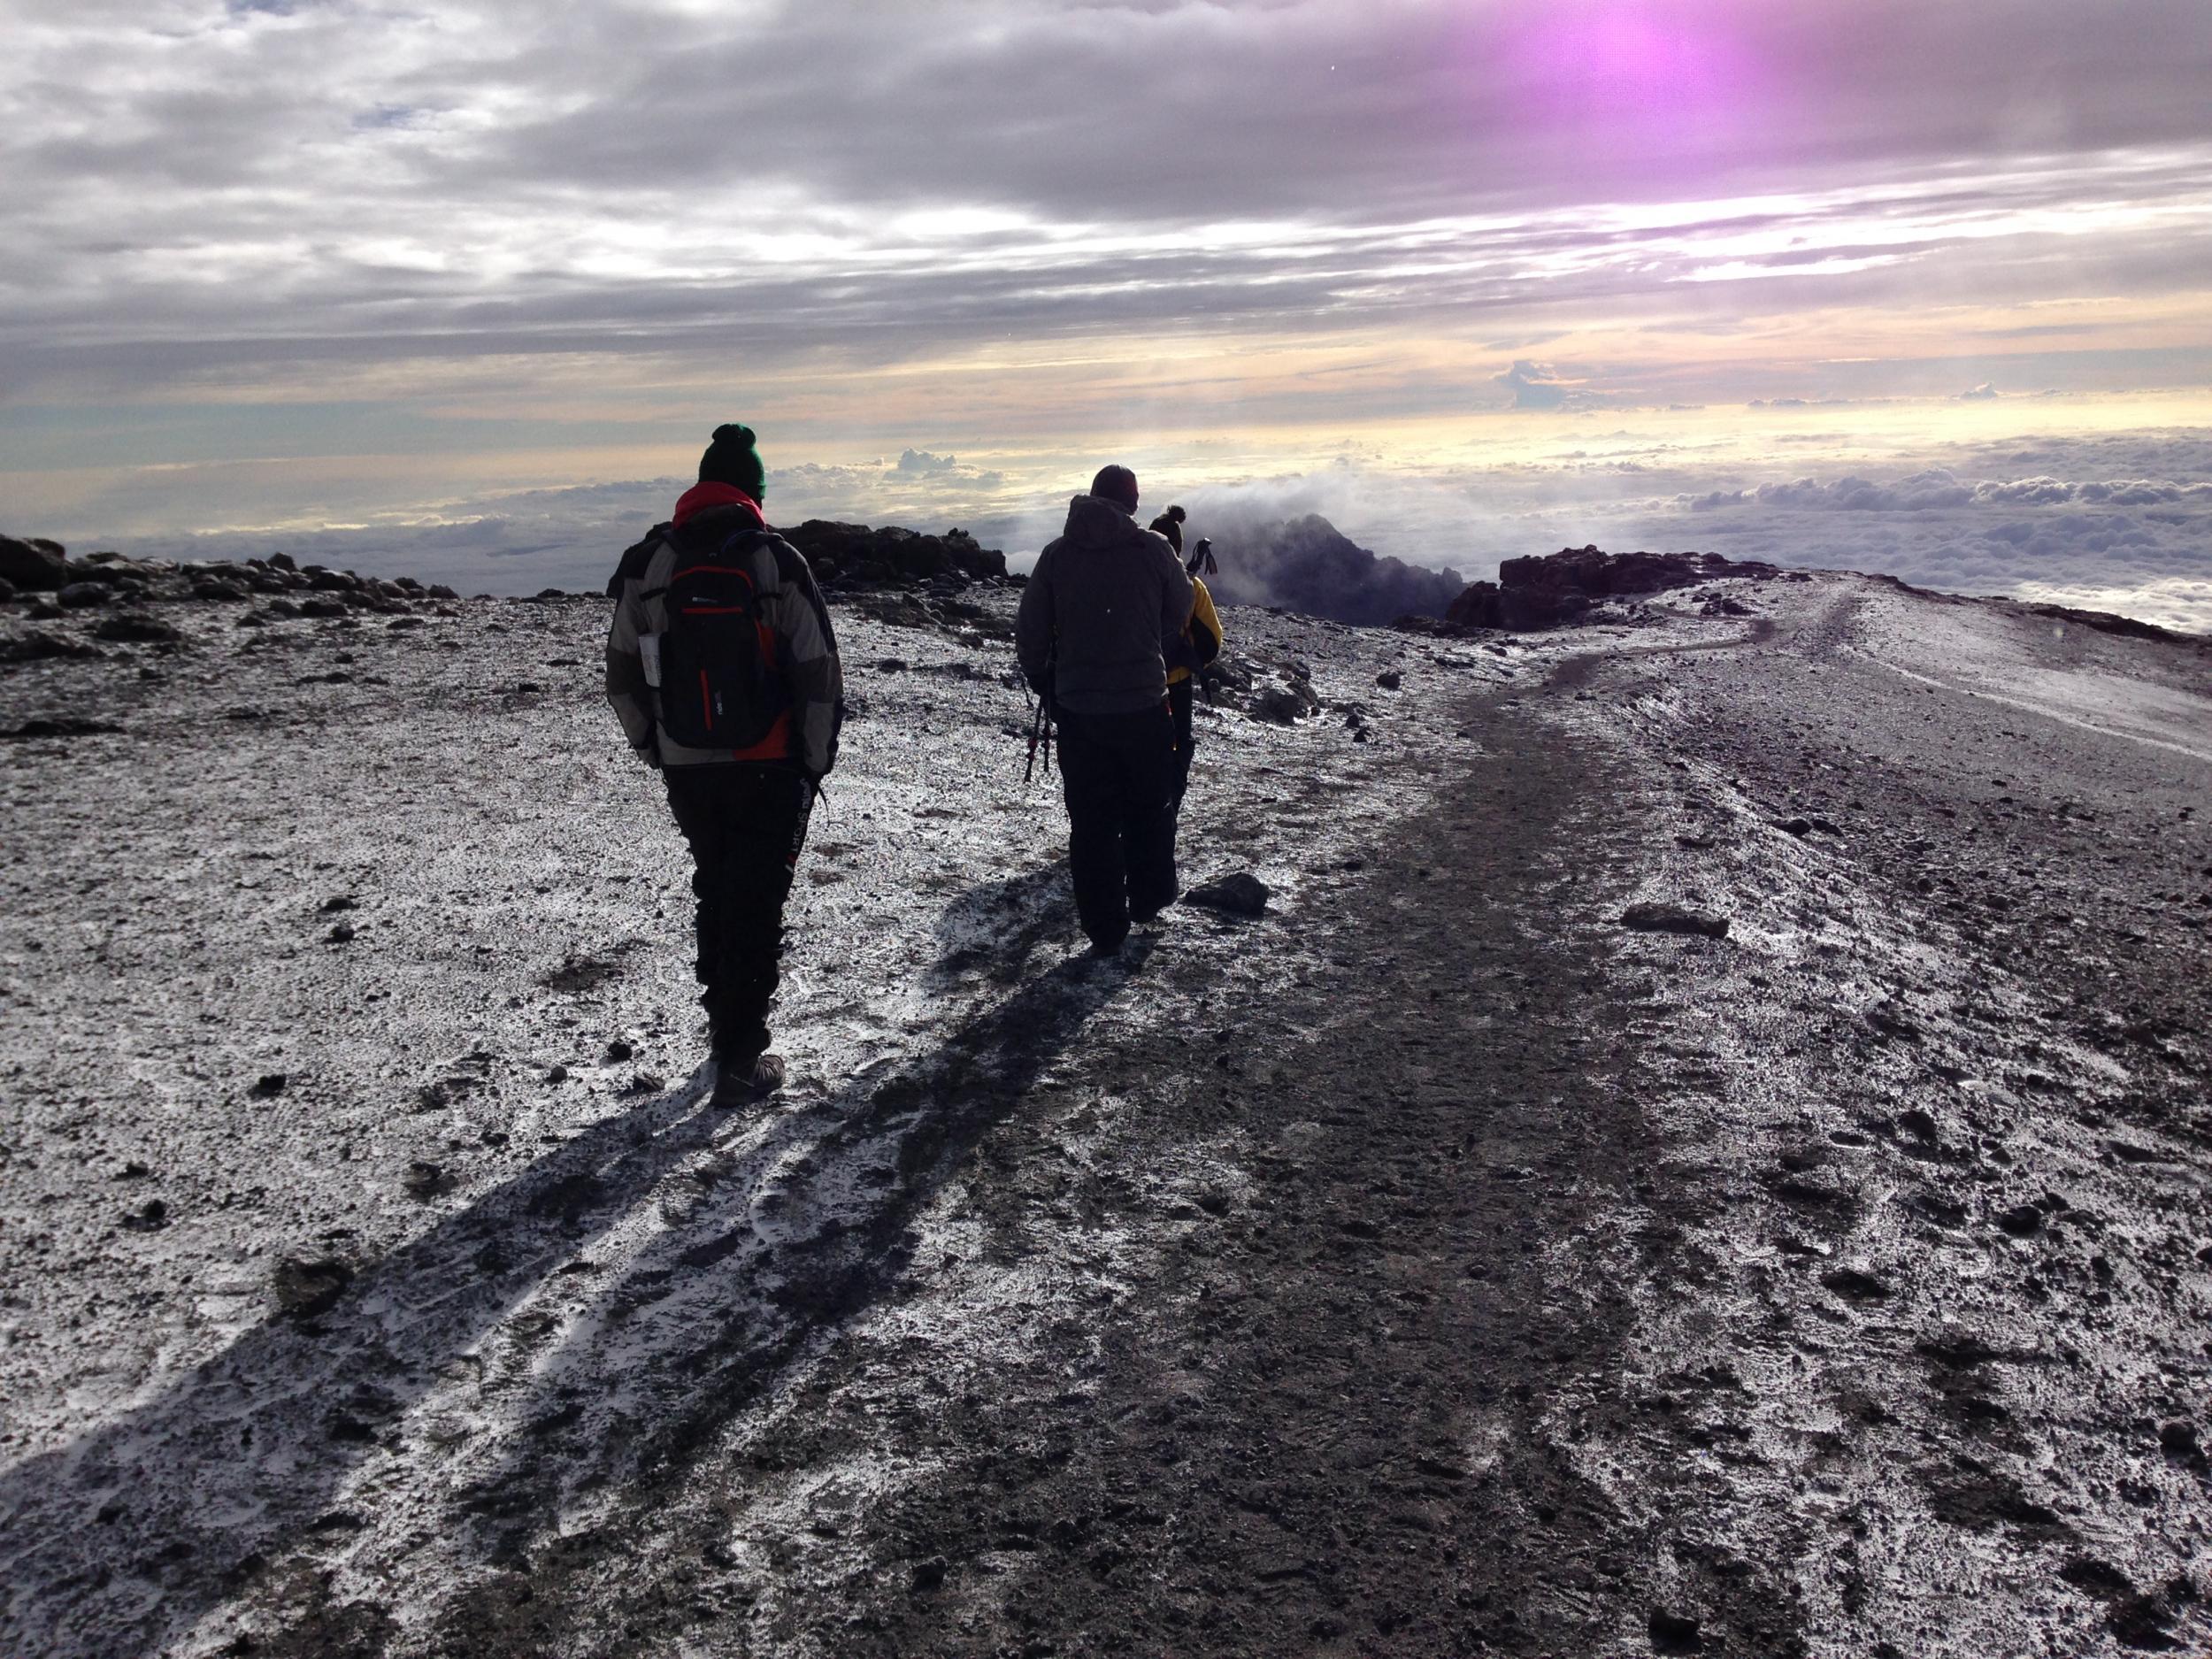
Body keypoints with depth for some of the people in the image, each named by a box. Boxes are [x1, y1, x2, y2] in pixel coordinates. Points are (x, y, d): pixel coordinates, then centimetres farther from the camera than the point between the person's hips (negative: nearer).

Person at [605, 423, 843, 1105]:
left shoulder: (648, 564, -1)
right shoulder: (775, 563, -11)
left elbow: (623, 678, 4)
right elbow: (818, 675, -10)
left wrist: (656, 752, 17)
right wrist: (814, 764, 1)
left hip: (686, 771, 4)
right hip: (768, 770, -4)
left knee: (716, 893, 22)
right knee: (757, 907, 4)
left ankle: (724, 1026, 34)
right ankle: (740, 1062, 5)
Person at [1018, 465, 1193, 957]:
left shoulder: (1057, 552, -2)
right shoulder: (1153, 548, -5)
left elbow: (1029, 629, 0)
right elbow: (1181, 610, 9)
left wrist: (1041, 679, 17)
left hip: (1078, 709, 1)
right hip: (1144, 703, -1)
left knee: (1090, 819, 7)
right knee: (1150, 807, 19)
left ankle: (1104, 930, 10)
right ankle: (1149, 900, 32)